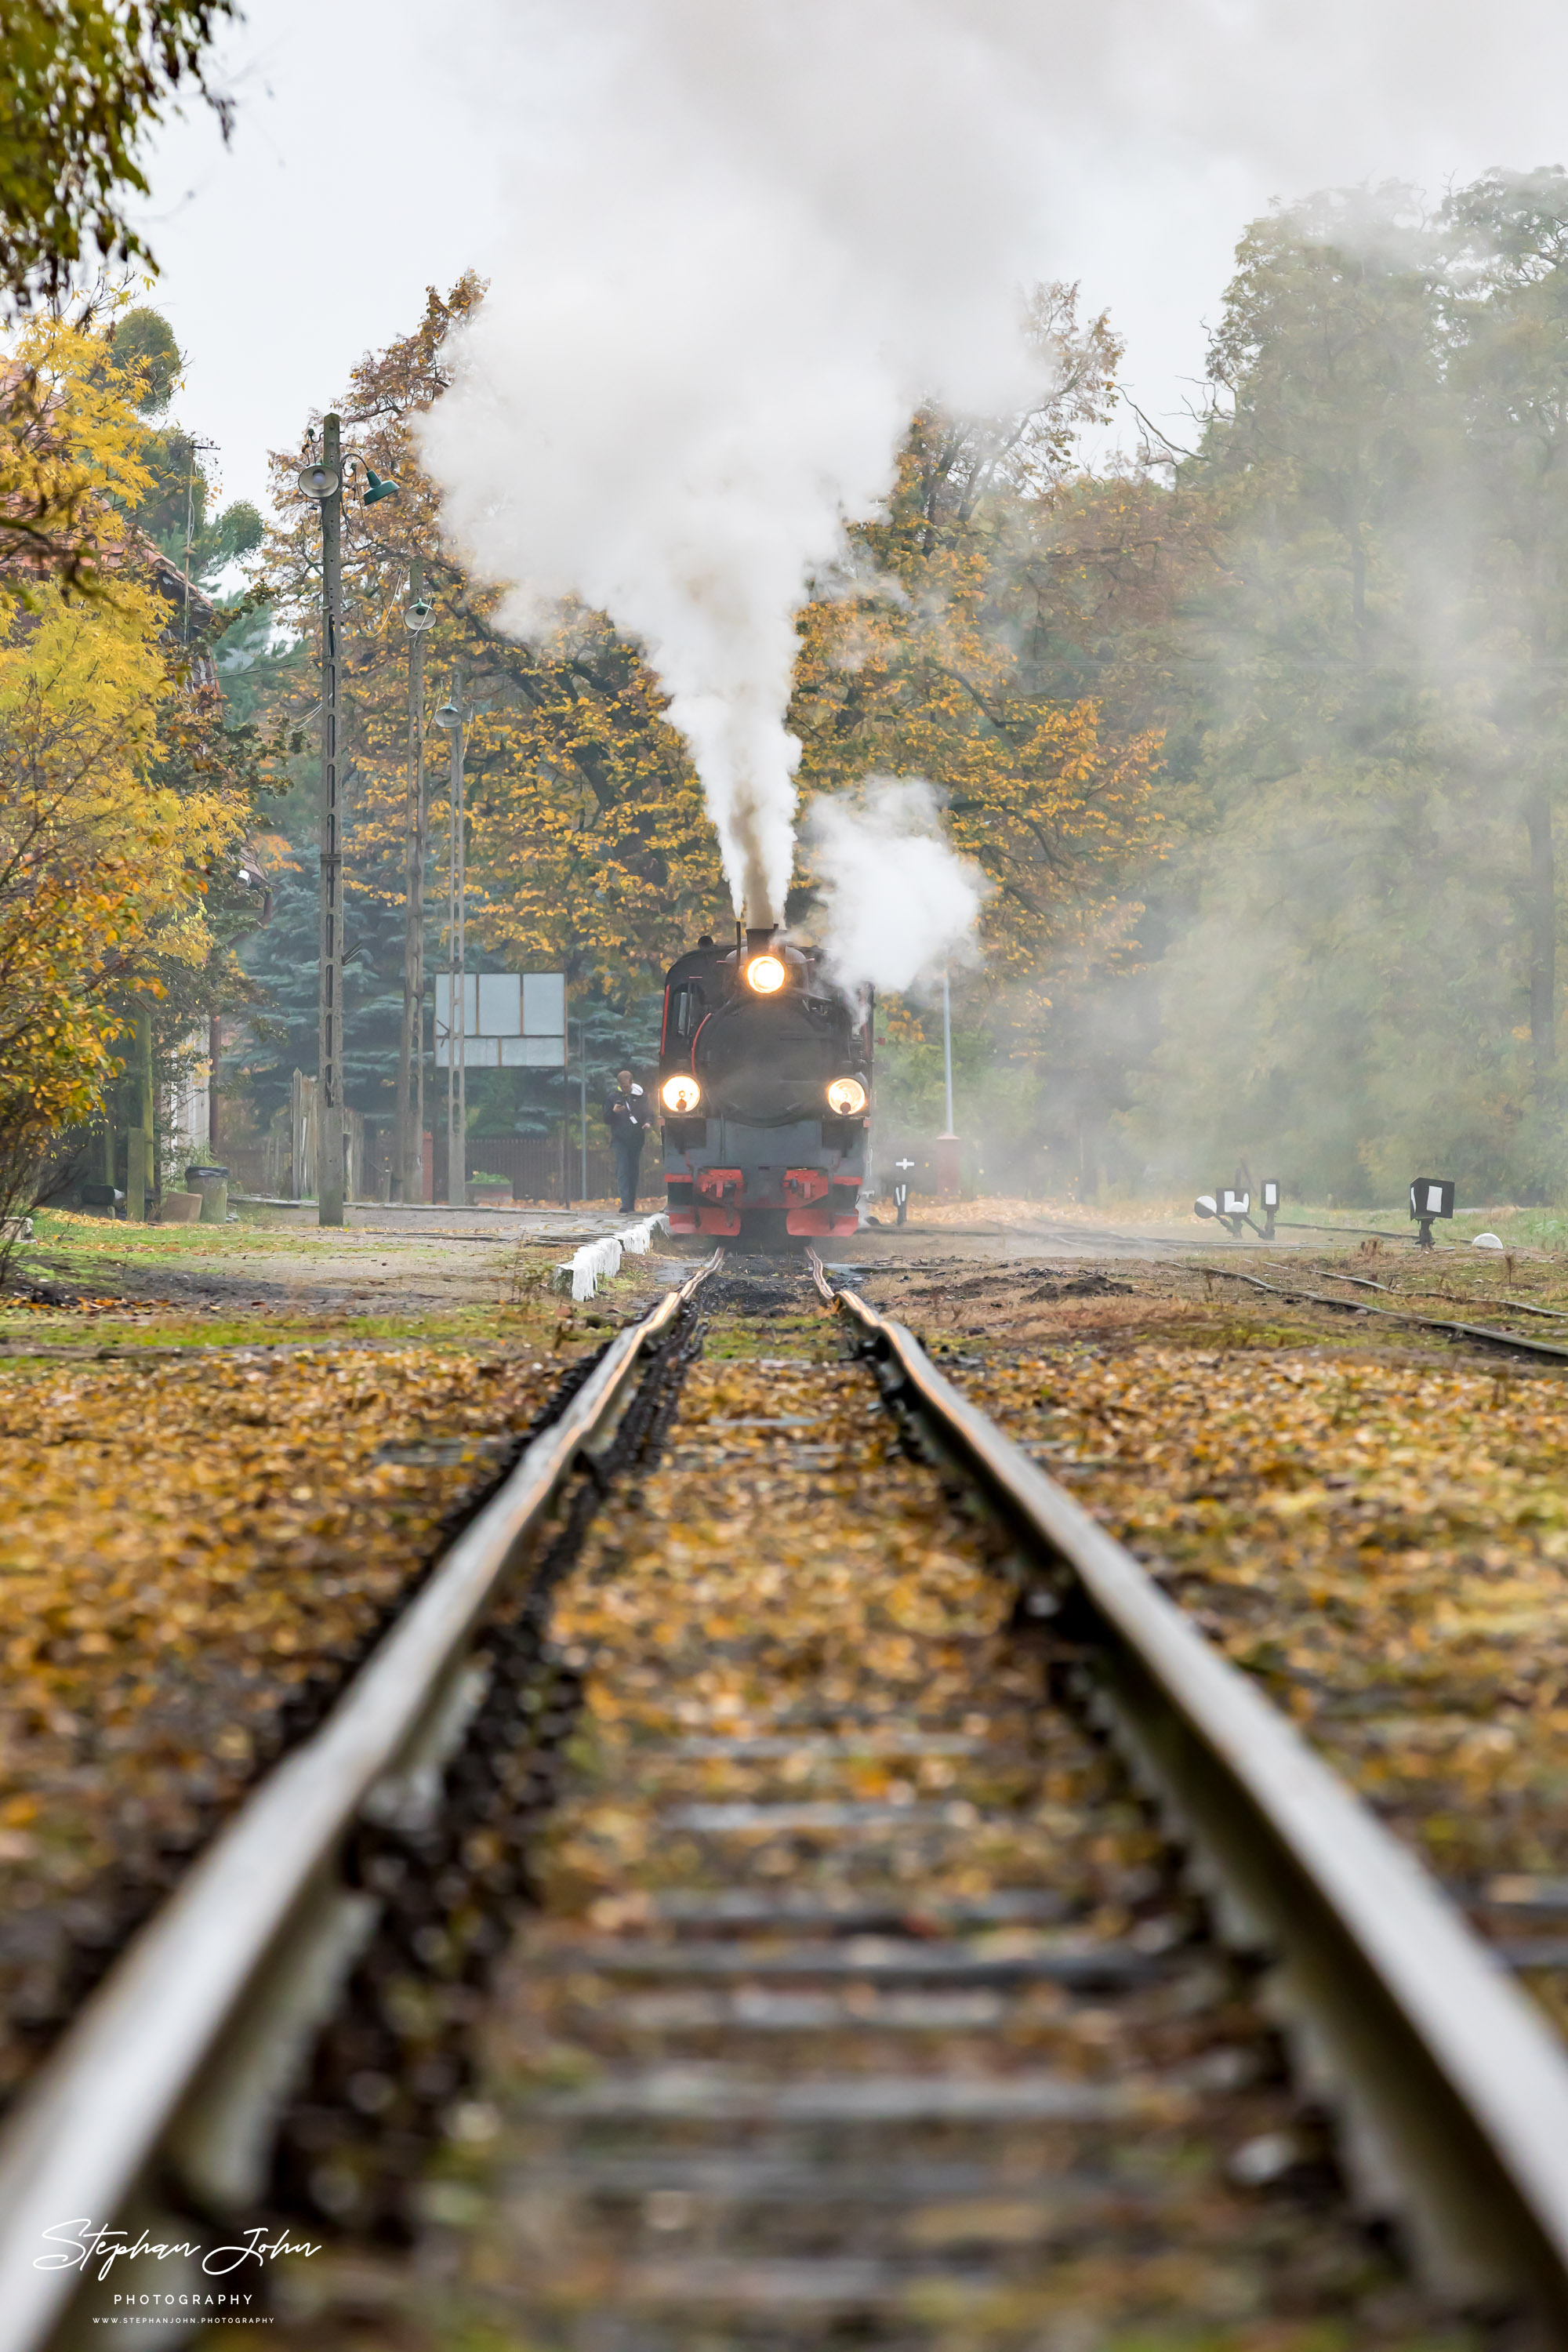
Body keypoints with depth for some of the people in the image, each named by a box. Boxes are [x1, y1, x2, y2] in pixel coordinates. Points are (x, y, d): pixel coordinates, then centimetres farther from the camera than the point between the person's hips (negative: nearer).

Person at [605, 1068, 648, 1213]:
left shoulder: (639, 1097, 7)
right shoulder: (613, 1098, 5)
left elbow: (648, 1114, 13)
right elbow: (606, 1118, 5)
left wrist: (648, 1123, -9)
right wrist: (614, 1111, -15)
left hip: (636, 1140, 2)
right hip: (620, 1140, -2)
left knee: (634, 1172, 8)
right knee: (623, 1171, -12)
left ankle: (631, 1204, 17)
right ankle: (625, 1203, -20)